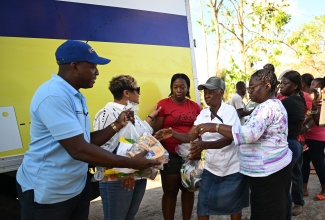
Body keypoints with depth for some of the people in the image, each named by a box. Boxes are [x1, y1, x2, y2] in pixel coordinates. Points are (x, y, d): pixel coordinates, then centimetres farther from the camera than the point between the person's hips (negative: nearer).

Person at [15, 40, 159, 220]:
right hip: (47, 192, -9)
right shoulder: (53, 95, -23)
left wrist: (117, 125, -3)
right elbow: (79, 150, -28)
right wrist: (131, 163, -23)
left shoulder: (75, 96, 8)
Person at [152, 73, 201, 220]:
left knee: (188, 189, 14)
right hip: (170, 155, -3)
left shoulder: (195, 107, 5)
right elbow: (156, 131, -5)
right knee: (170, 191, 6)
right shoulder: (163, 104, -5)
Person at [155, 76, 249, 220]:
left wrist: (204, 145, -44)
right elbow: (190, 136, -3)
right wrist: (173, 134, -22)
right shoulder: (203, 114, 1)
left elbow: (228, 139, -28)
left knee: (234, 206, 15)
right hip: (211, 169, 4)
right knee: (202, 208, 4)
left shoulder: (229, 111, -16)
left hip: (232, 169, -4)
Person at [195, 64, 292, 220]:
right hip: (276, 166, 10)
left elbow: (250, 133, -35)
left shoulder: (267, 107, -20)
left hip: (267, 171, -10)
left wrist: (216, 127, -33)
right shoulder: (274, 104, 13)